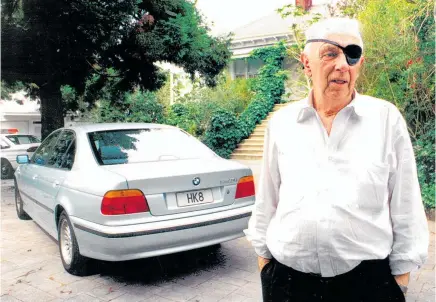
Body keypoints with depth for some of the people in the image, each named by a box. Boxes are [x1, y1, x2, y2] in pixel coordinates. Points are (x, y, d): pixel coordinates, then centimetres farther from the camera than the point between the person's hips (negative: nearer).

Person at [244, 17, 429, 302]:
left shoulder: (387, 118, -4)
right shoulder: (281, 122, 0)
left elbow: (406, 207, 0)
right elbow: (266, 202, 6)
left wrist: (401, 277, 1)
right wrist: (263, 257, 9)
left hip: (367, 279, -1)